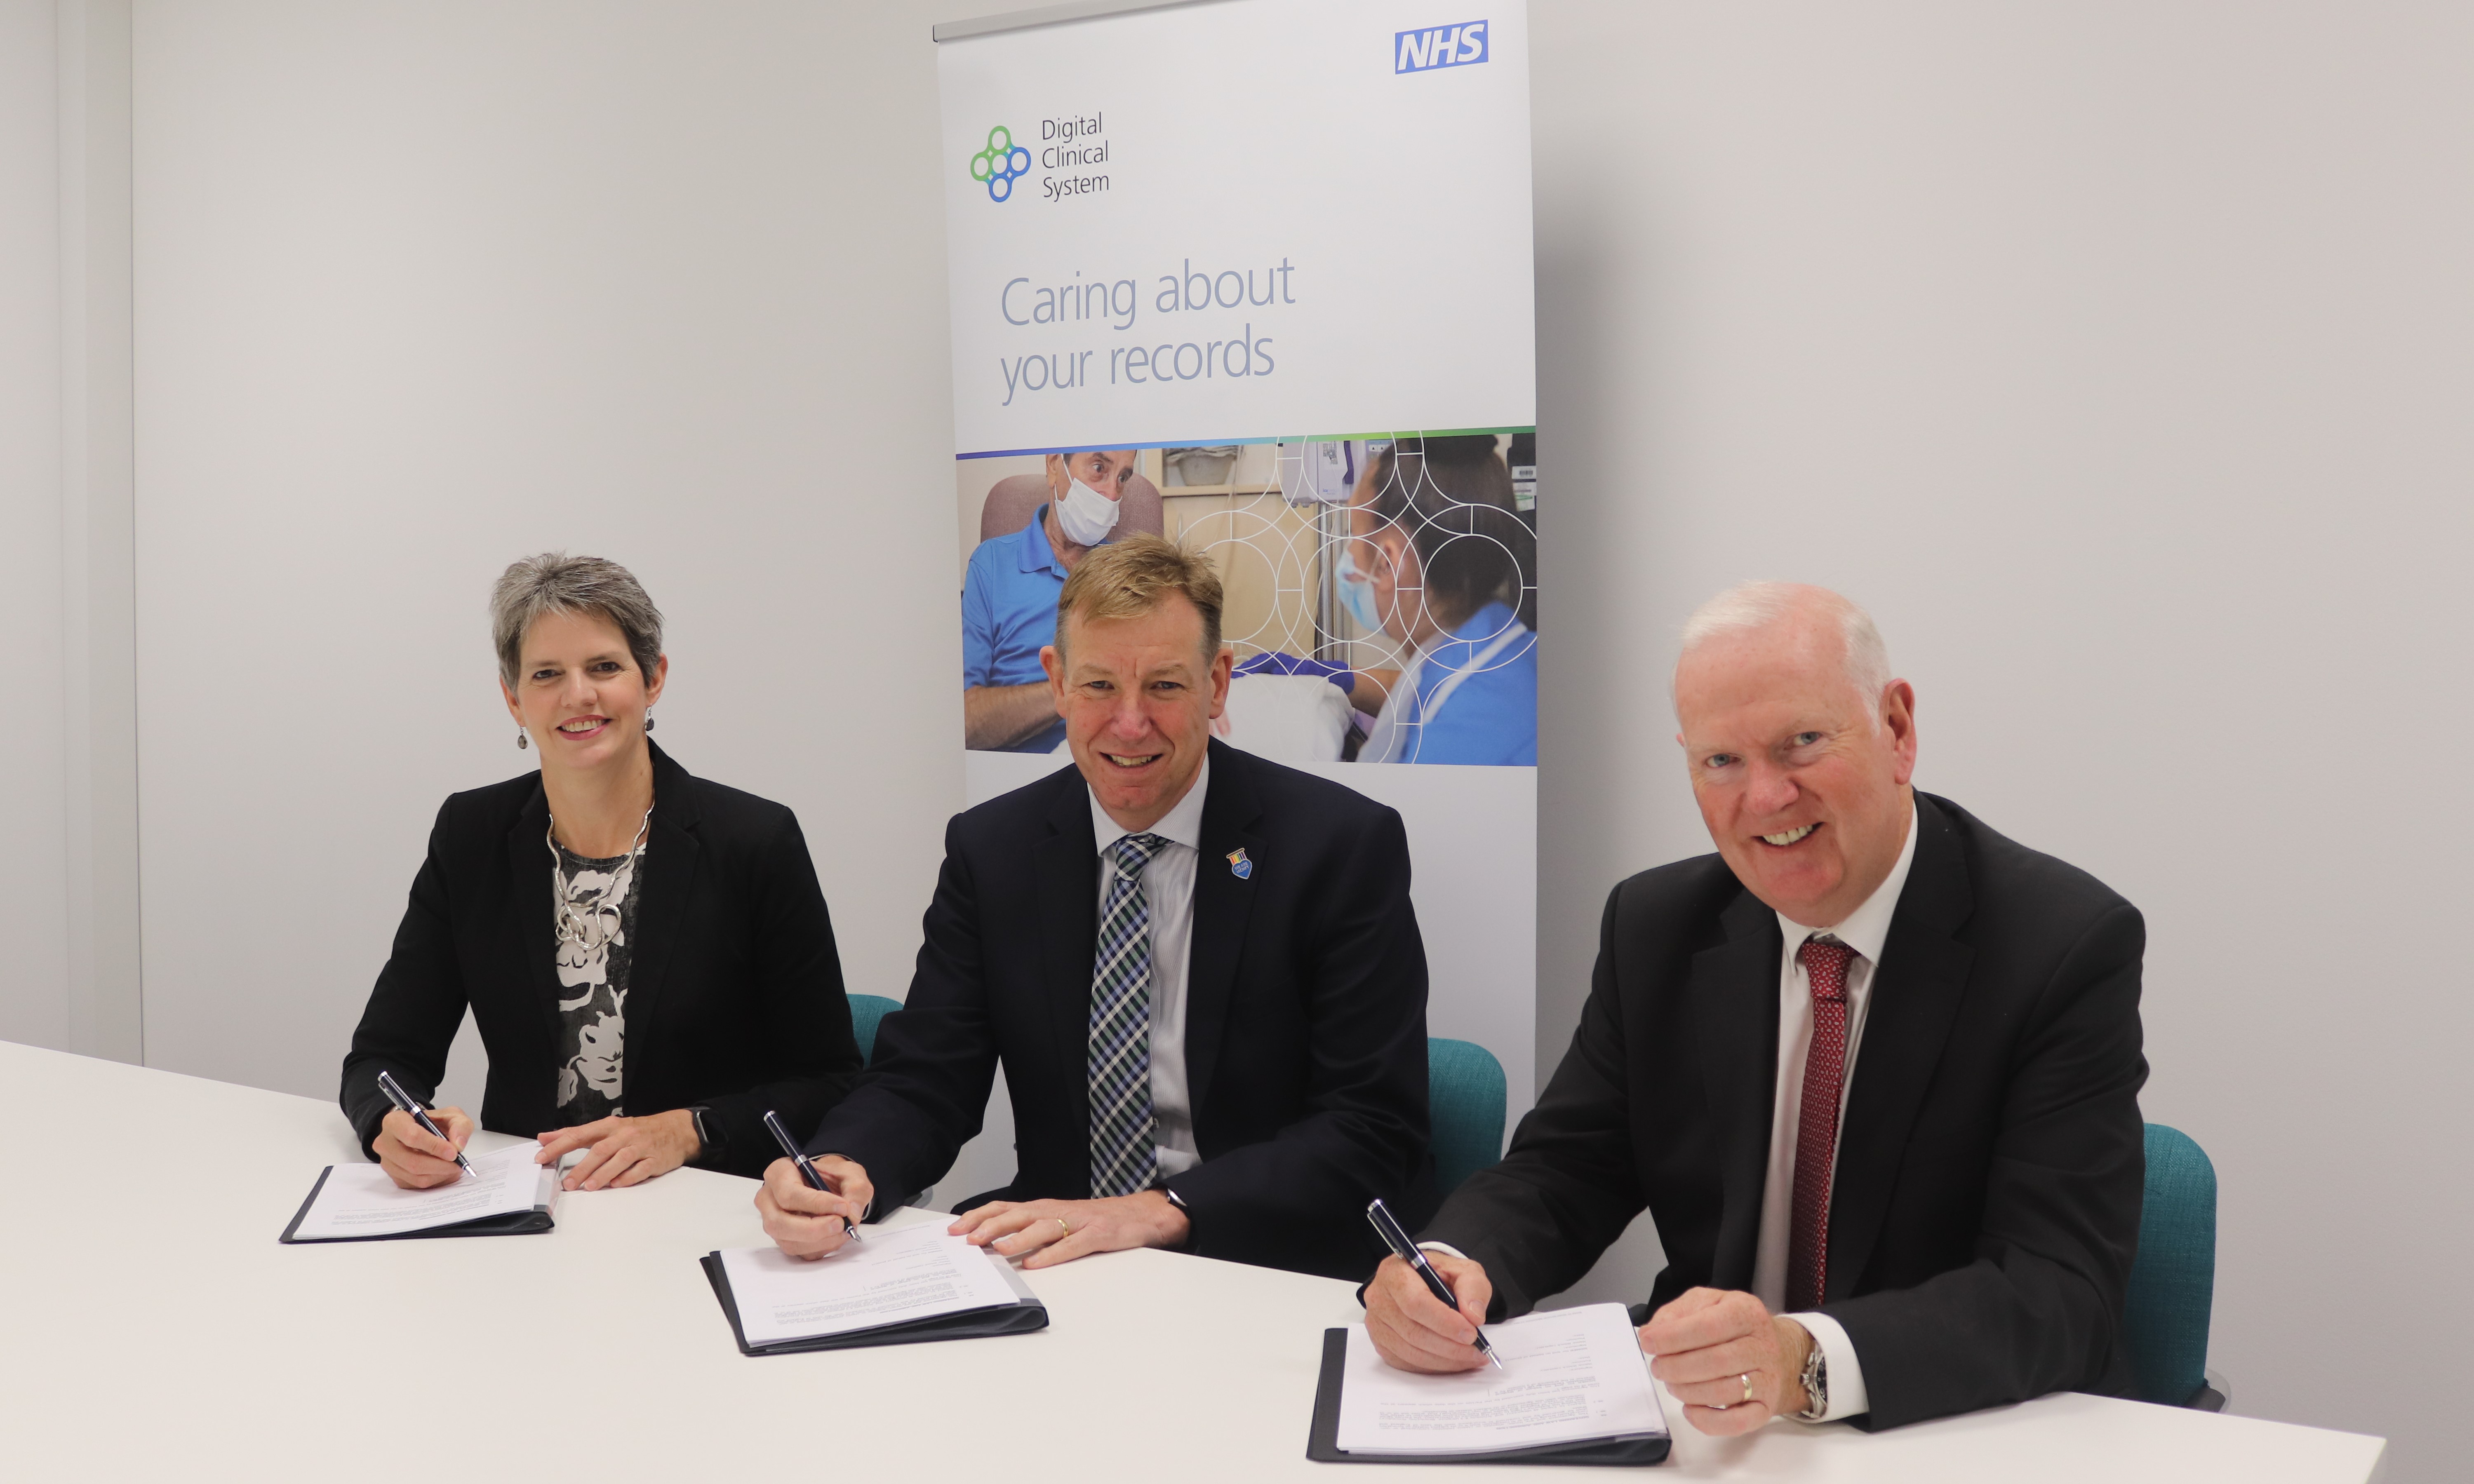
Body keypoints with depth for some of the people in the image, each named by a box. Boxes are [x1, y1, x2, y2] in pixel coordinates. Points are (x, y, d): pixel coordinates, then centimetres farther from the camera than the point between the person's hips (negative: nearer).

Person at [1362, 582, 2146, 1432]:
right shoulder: (1654, 928, 1)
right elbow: (1563, 1172, 4)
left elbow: (2061, 1293, -20)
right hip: (1708, 1432, 3)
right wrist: (1448, 1267, -19)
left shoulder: (2071, 949, -13)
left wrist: (1810, 1360, -38)